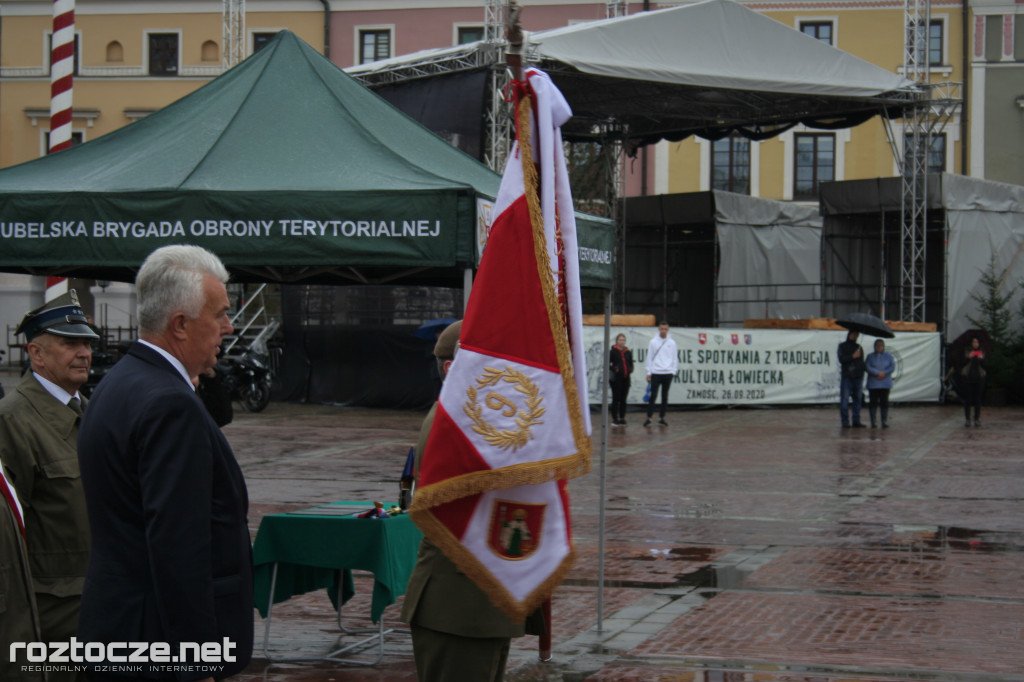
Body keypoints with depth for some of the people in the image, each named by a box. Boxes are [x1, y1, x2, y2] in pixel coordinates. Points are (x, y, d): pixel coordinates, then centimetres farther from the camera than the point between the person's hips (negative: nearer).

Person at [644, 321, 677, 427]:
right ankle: (649, 418, -3)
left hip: (668, 373, 2)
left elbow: (674, 358, 10)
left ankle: (661, 418, 13)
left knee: (665, 396, 6)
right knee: (653, 396, -6)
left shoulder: (672, 343, 6)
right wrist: (649, 372, -2)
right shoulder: (653, 342, 2)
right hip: (656, 373, -2)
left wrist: (673, 371, 1)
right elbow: (649, 358, 3)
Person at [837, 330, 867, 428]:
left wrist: (867, 369, 8)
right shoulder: (842, 346, 6)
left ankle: (856, 421, 8)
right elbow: (841, 359, -8)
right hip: (846, 376, -5)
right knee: (845, 399, -8)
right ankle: (845, 421, -7)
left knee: (858, 399, 4)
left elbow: (862, 362, 23)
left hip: (858, 377, 5)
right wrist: (852, 356, -15)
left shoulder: (859, 347, 21)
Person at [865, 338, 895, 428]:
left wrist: (884, 373, -13)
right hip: (873, 383, -1)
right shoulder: (870, 357, 8)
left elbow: (892, 367, 0)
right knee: (873, 402, -3)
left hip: (885, 383, 1)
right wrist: (878, 373, -15)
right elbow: (867, 367, -6)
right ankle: (873, 422, 0)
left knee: (884, 402, -1)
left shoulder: (888, 356, 11)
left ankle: (884, 421, 3)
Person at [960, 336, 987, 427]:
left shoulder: (982, 353, 7)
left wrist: (981, 359, -13)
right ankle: (967, 419, 4)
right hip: (967, 378, -1)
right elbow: (961, 364, -3)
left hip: (979, 379, 1)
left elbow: (986, 366, 3)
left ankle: (977, 419, 7)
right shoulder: (966, 352, 2)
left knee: (978, 400, 0)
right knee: (967, 399, -2)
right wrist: (968, 358, -17)